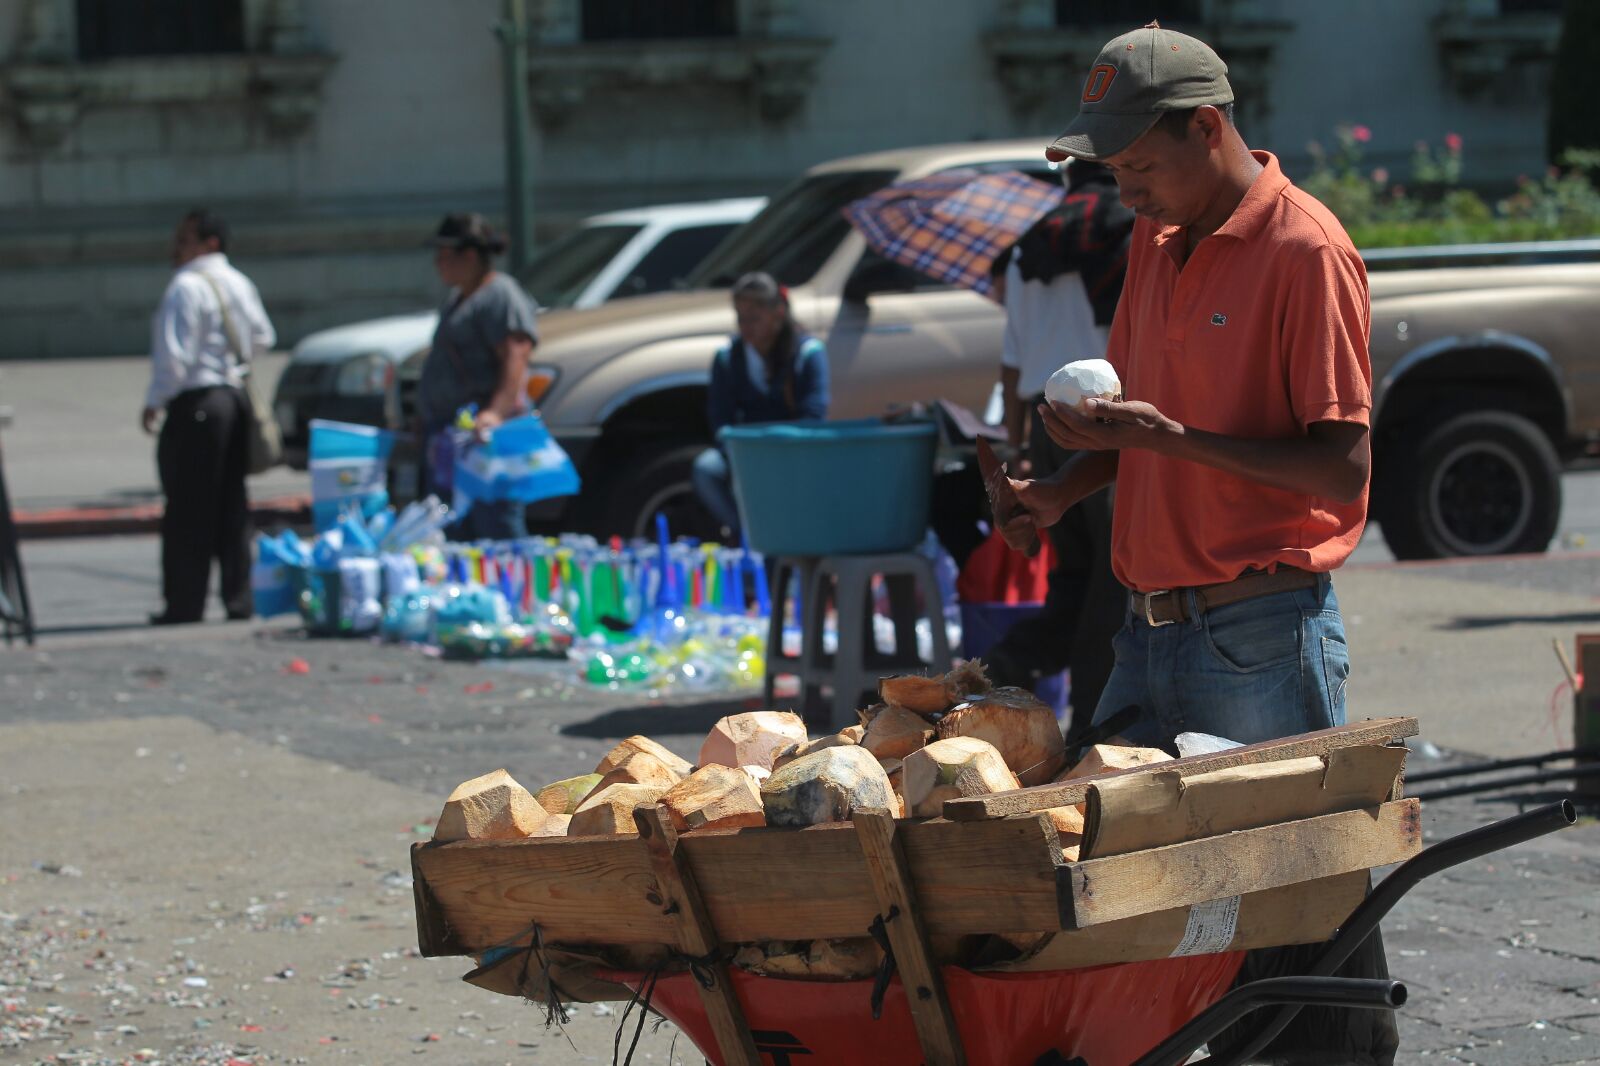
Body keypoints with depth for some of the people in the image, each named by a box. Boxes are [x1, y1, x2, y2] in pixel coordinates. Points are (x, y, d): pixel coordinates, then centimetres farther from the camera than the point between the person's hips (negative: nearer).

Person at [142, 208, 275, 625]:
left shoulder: (187, 287, -14)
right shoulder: (241, 285, 12)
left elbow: (173, 352, -18)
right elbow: (263, 338, 20)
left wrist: (154, 403, -11)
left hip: (194, 403, -8)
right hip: (235, 397, 8)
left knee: (187, 510, -5)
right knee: (232, 507, 11)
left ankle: (184, 603, -4)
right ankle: (238, 597, 10)